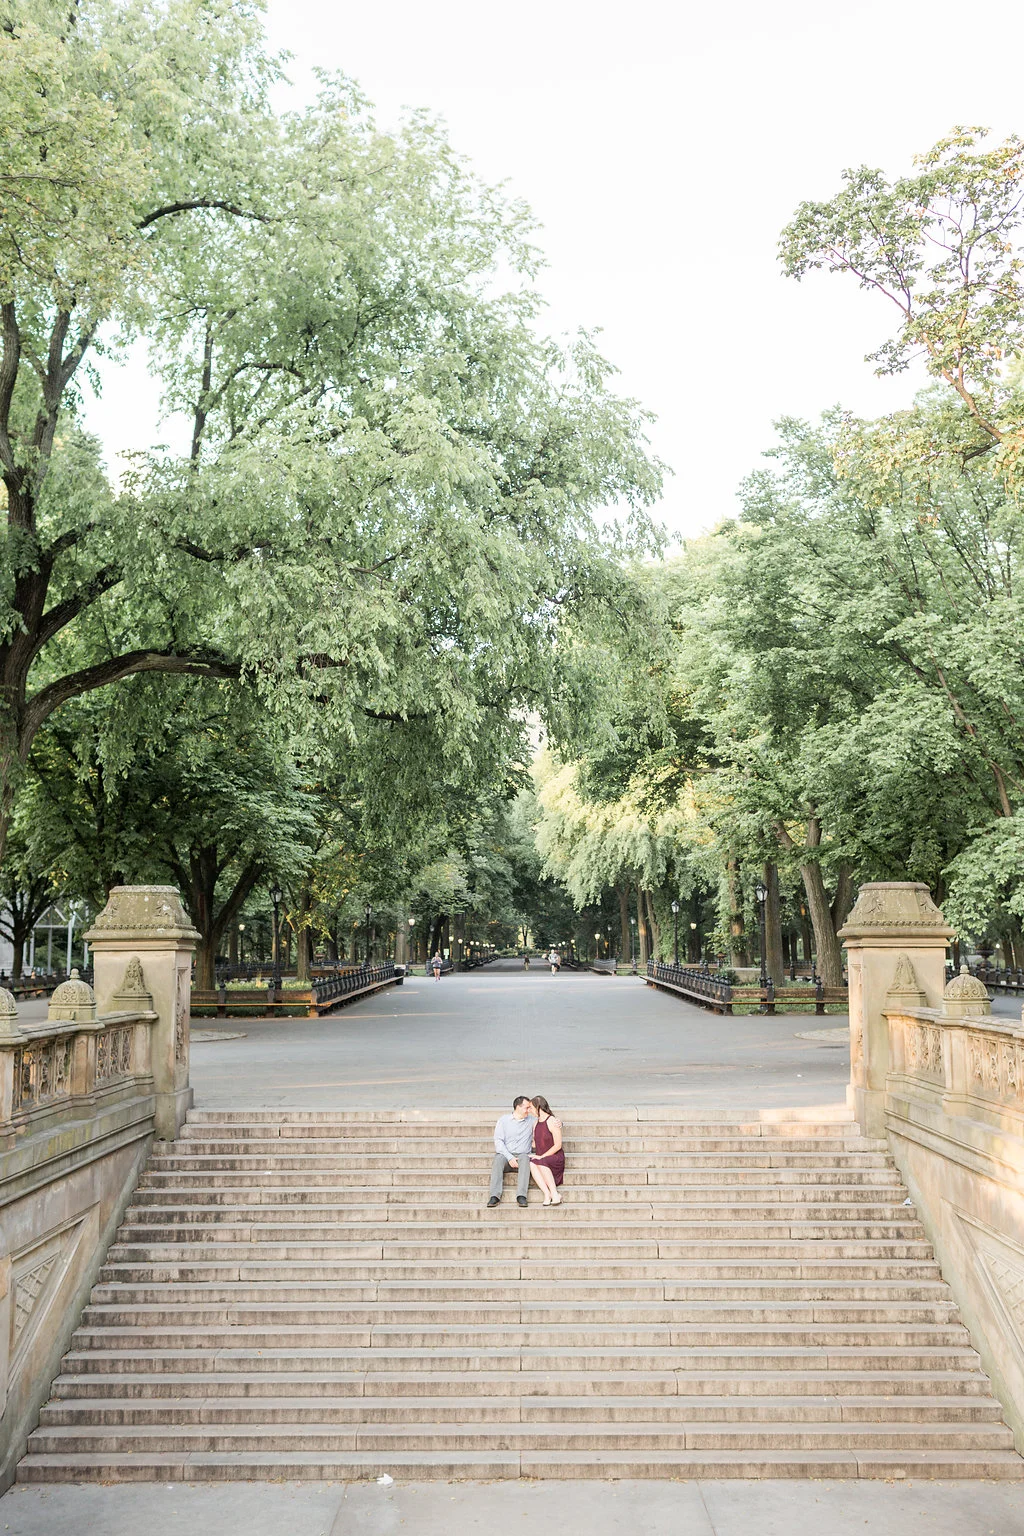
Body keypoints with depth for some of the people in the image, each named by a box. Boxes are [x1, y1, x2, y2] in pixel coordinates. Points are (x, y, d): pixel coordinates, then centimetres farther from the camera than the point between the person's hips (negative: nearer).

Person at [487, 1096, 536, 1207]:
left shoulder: (531, 1120, 13)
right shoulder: (504, 1120, 8)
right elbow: (498, 1141, -2)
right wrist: (510, 1157, -16)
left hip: (522, 1155, 1)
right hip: (505, 1154, -1)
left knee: (525, 1158, -35)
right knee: (498, 1158, -35)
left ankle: (521, 1196, -45)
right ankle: (494, 1196, -44)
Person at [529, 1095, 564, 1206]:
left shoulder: (552, 1122, -7)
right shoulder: (536, 1124, 17)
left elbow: (558, 1146, -11)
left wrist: (541, 1156, -14)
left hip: (555, 1157, -5)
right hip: (540, 1158, 5)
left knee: (541, 1163, -39)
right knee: (531, 1163, -31)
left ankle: (555, 1194, -33)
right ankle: (547, 1193, -39)